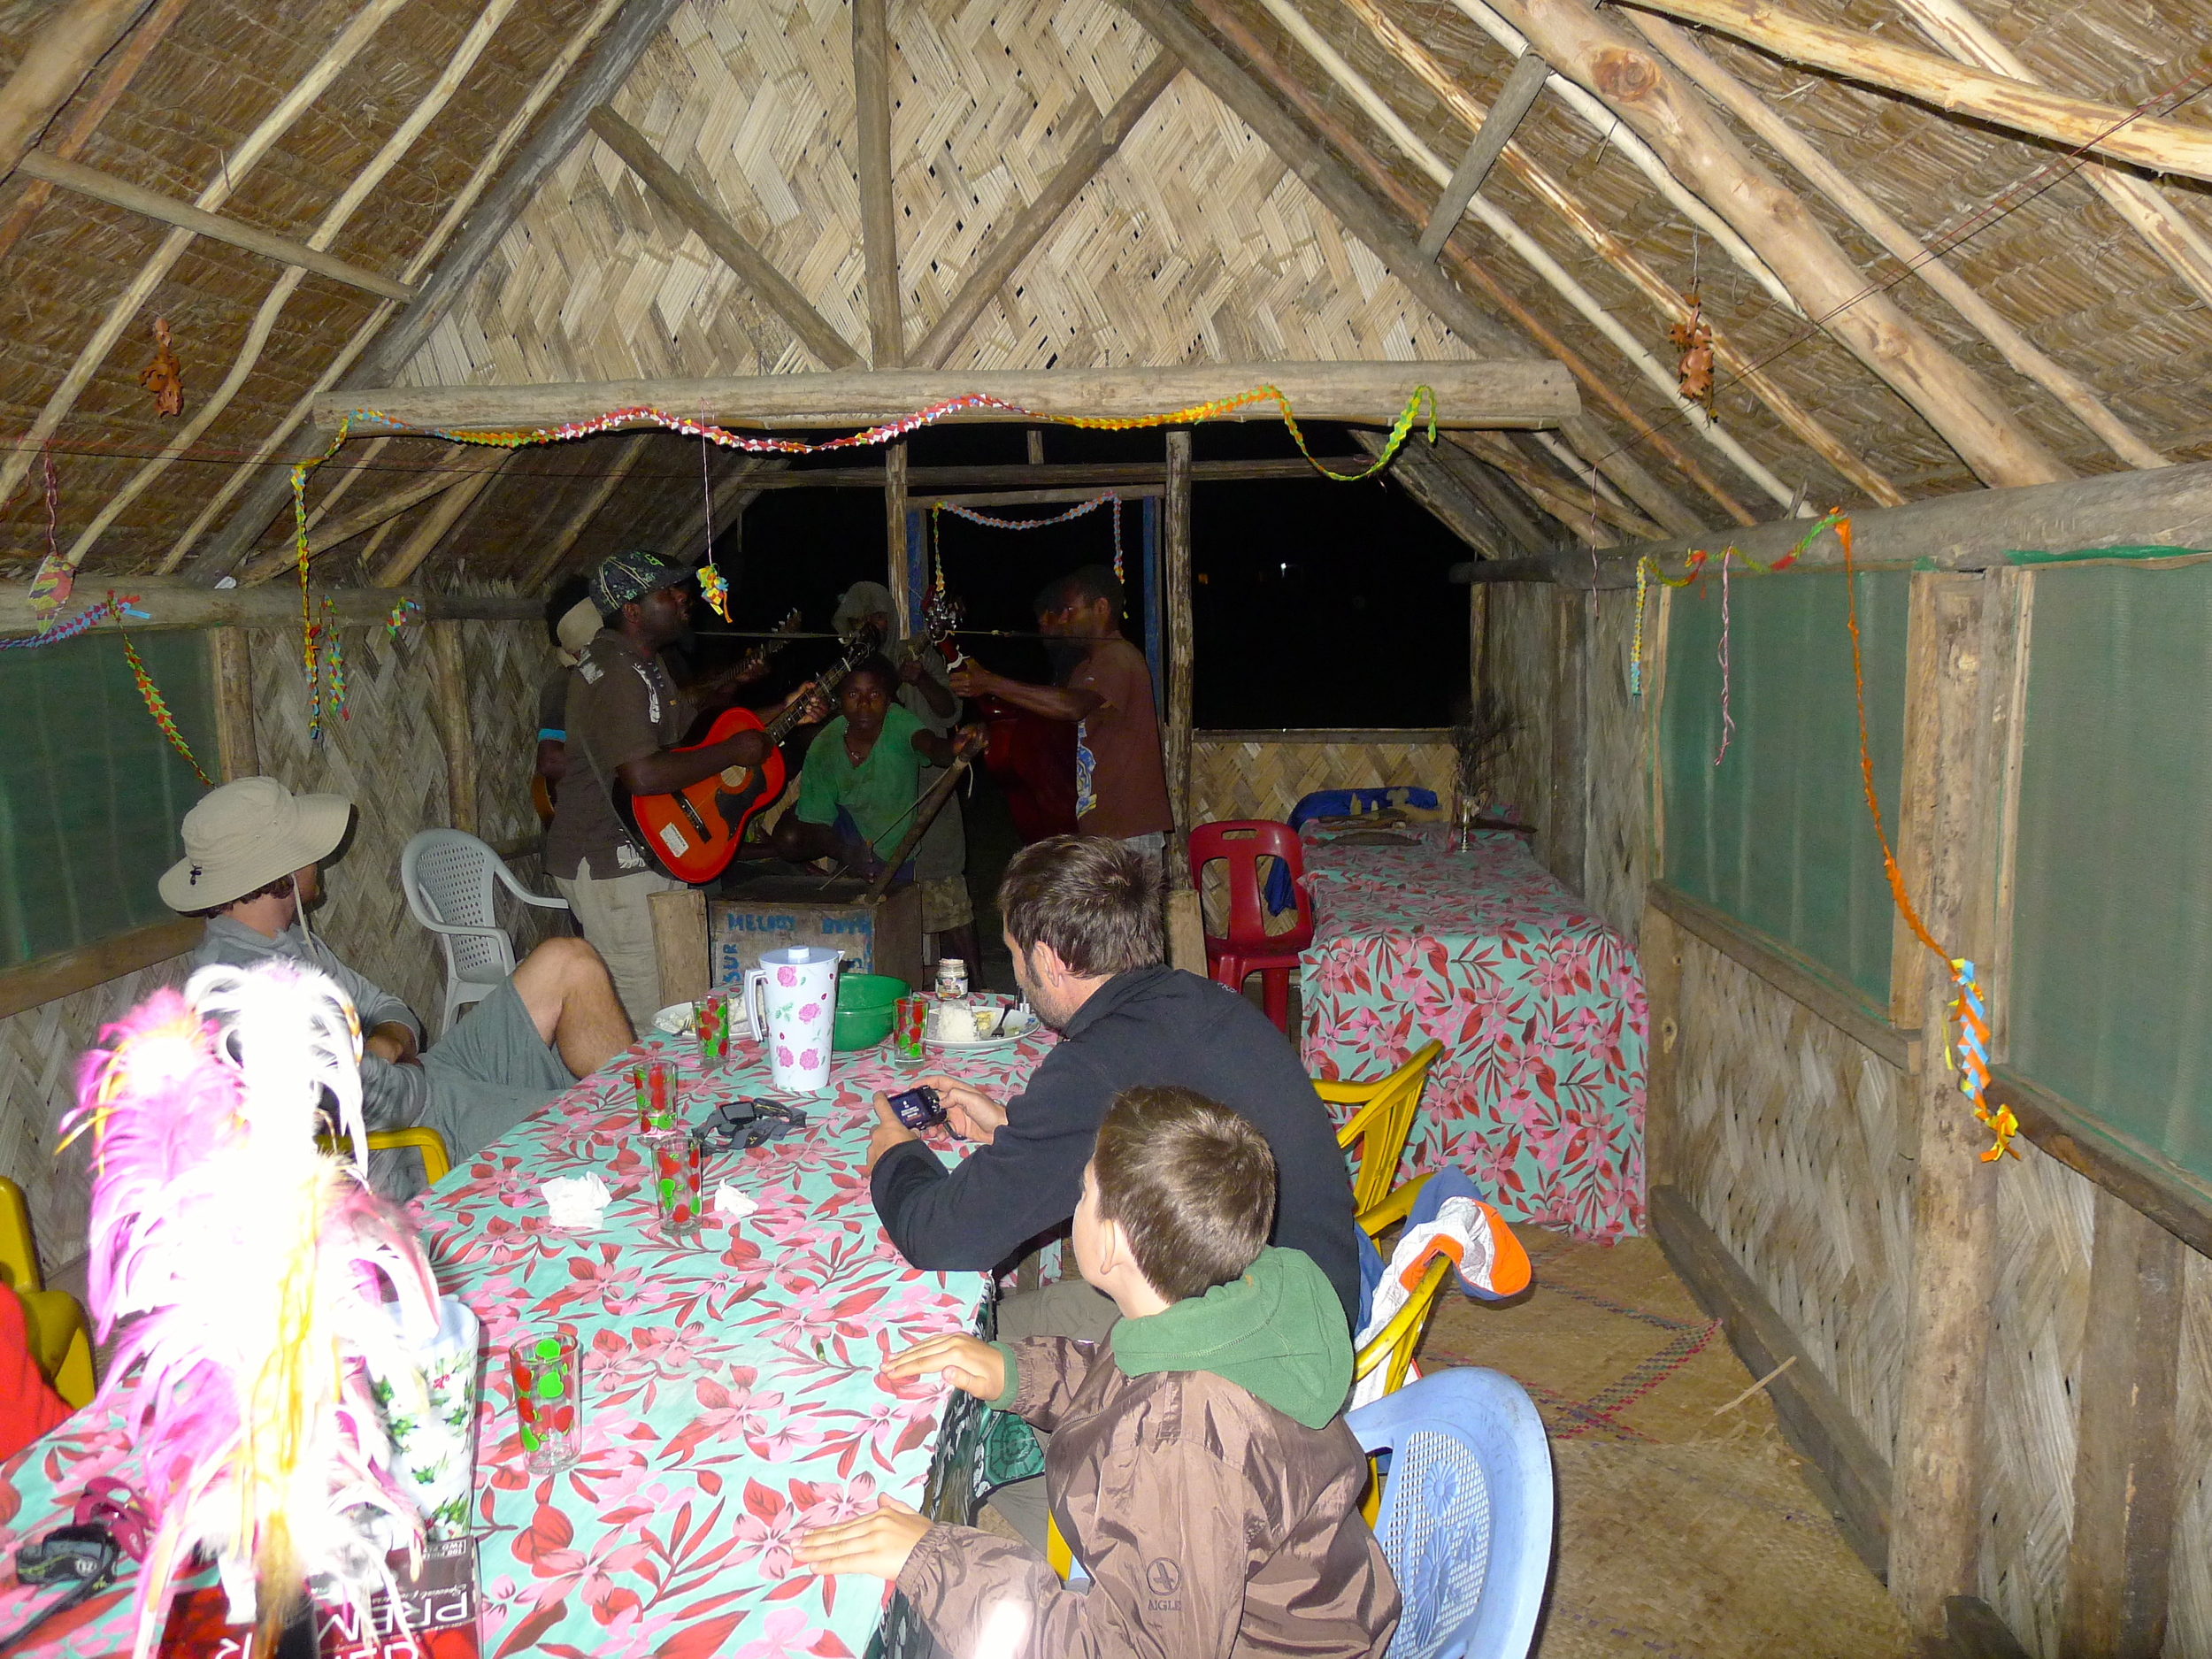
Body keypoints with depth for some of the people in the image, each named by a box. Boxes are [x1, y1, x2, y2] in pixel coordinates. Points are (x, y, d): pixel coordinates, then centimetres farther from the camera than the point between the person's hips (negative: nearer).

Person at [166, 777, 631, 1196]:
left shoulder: (287, 938, 6)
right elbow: (384, 1100, -29)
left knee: (567, 962, 1)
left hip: (420, 1079, 10)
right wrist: (412, 1071, -6)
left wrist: (388, 1043, -8)